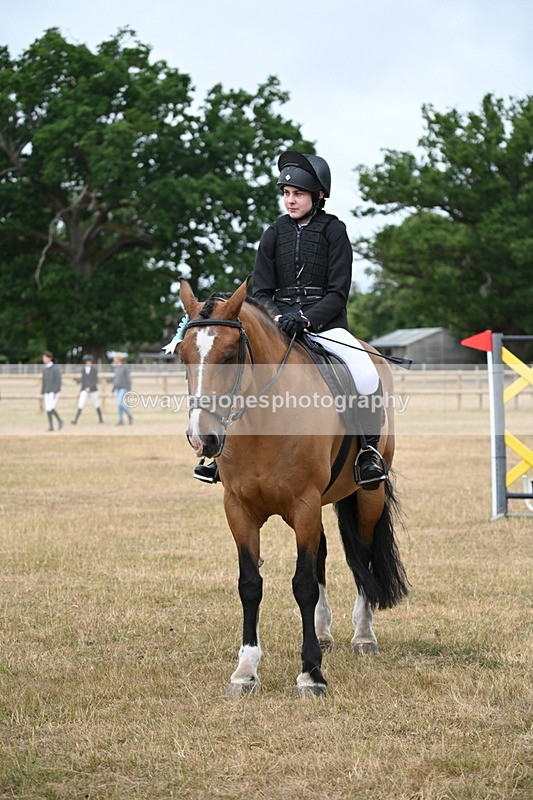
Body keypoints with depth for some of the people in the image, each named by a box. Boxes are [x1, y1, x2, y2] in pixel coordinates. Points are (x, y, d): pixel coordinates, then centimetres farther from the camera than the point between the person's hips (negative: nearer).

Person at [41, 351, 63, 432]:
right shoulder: (44, 369, 14)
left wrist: (55, 392, -21)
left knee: (50, 408, -17)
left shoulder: (55, 368, -9)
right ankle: (51, 426, 11)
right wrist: (42, 393, 15)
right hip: (46, 392, 7)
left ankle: (59, 421, -3)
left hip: (54, 392, -7)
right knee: (48, 409, 4)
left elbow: (58, 381, -14)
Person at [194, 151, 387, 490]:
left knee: (367, 376, -30)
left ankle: (369, 450, -9)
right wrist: (276, 318, -14)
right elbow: (261, 291, 8)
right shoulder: (275, 233, 9)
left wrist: (306, 319, -22)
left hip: (325, 324, -3)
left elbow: (338, 293, -5)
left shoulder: (334, 231, 1)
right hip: (279, 322, 3)